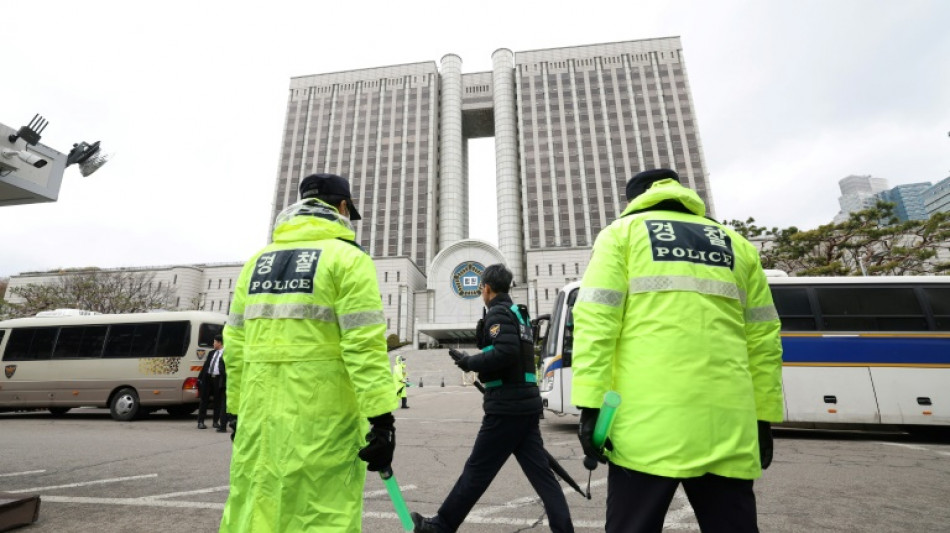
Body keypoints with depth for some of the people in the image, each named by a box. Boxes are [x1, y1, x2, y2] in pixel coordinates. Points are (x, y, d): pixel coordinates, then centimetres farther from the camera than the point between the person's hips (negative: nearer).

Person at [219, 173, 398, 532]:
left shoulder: (258, 261, 13)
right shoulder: (347, 258, -6)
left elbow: (235, 344, 12)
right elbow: (365, 345, -15)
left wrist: (238, 409, 19)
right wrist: (382, 417, -13)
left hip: (259, 413, 6)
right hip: (322, 416, -6)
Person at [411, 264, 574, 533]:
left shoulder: (499, 312, -10)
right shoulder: (518, 313, 17)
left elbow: (505, 354, -24)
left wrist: (469, 362, -12)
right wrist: (482, 337, 15)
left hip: (507, 406, -9)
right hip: (525, 403, 9)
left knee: (477, 470, 4)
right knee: (540, 471, 10)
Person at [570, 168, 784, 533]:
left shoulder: (622, 233, 9)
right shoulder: (737, 244, 21)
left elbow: (596, 320, -5)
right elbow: (763, 340, 16)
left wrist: (591, 404, -7)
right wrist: (764, 418, 20)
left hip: (649, 418, -4)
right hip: (728, 424, 5)